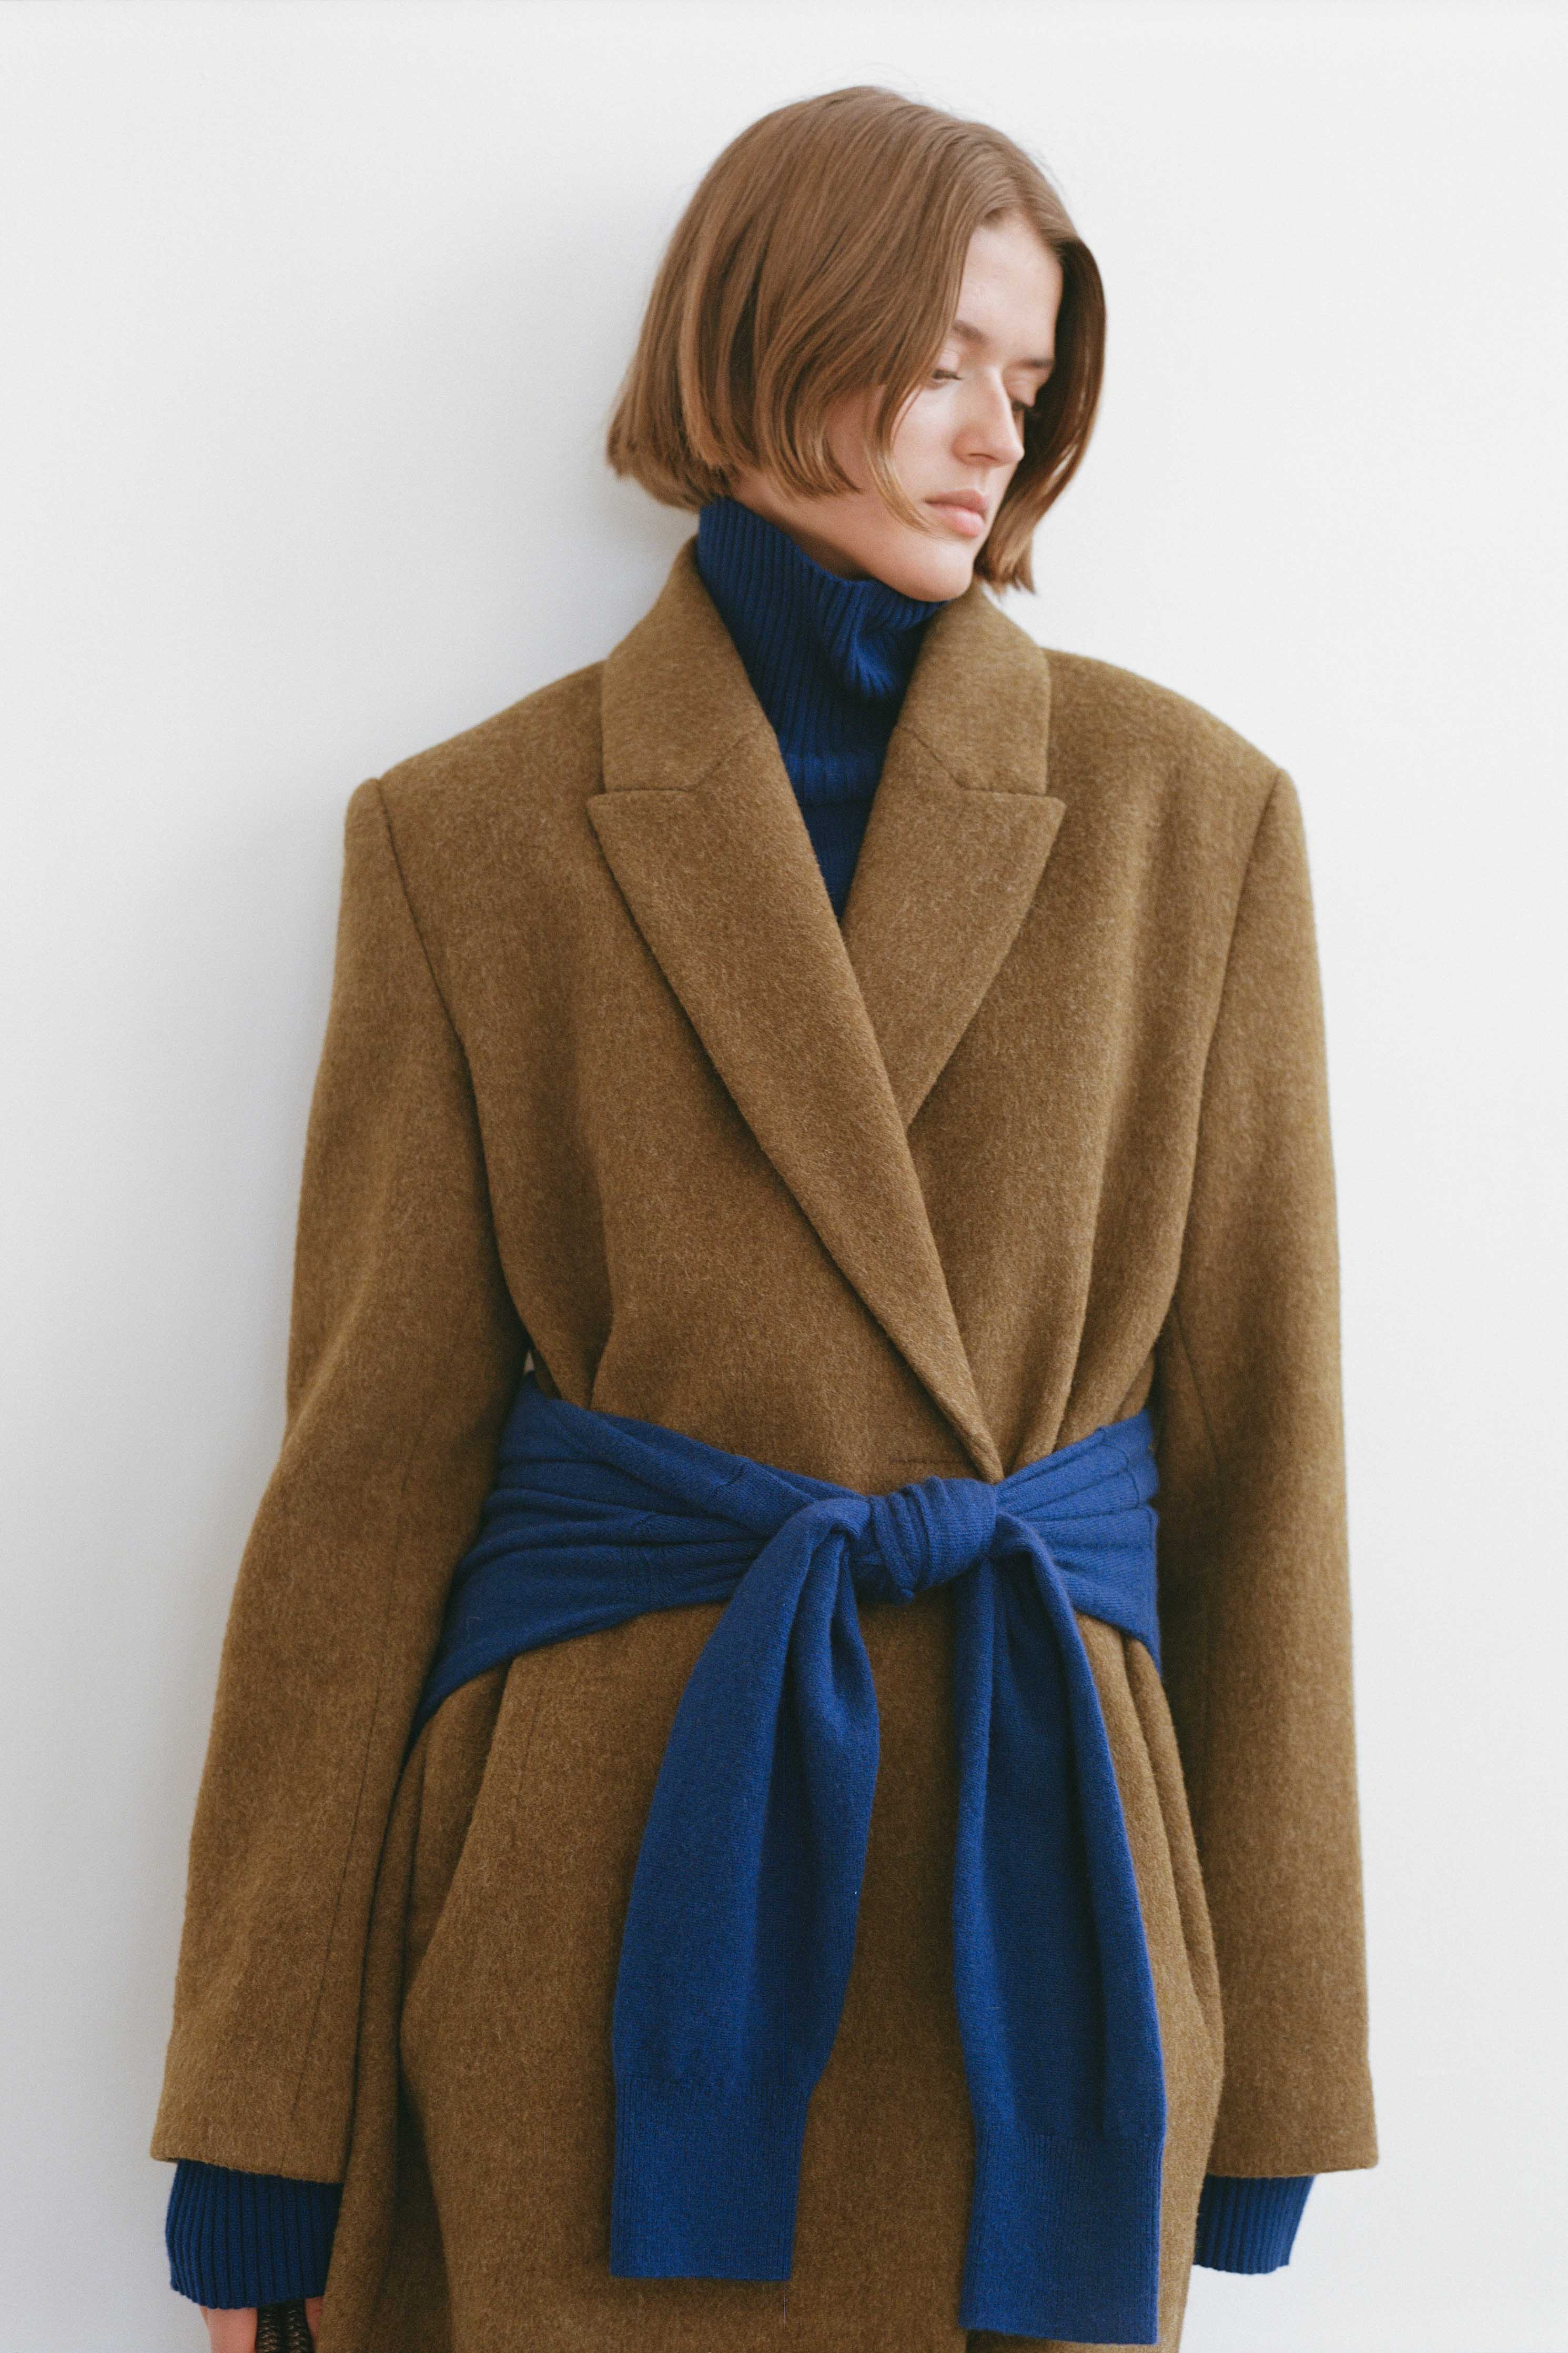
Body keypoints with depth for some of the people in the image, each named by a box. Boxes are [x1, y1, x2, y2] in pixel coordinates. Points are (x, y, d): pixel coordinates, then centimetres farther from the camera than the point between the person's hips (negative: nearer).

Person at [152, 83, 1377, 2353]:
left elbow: (1258, 1423, 4)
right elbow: (378, 1441, 1)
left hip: (1038, 1873, 1)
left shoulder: (1186, 814, 3)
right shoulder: (469, 835, 1)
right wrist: (258, 2129, -1)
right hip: (601, 1888, -1)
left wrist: (1272, 2076, 4)